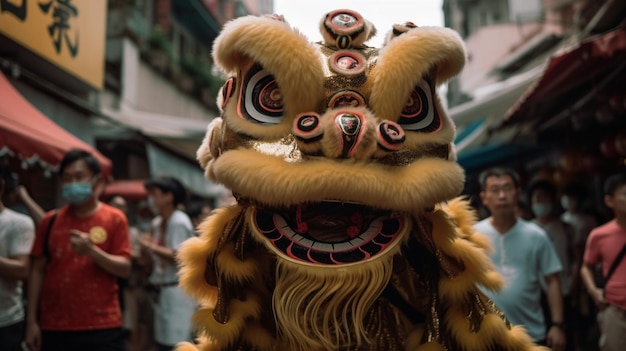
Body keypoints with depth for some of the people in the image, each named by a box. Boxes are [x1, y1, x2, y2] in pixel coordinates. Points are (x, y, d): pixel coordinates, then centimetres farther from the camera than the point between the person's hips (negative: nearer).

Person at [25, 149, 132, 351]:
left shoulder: (114, 219, -1)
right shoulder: (51, 221, 7)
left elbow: (125, 268, -5)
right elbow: (38, 271, 7)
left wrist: (92, 251, -21)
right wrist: (31, 321, 3)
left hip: (102, 328, -2)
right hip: (54, 328, 3)